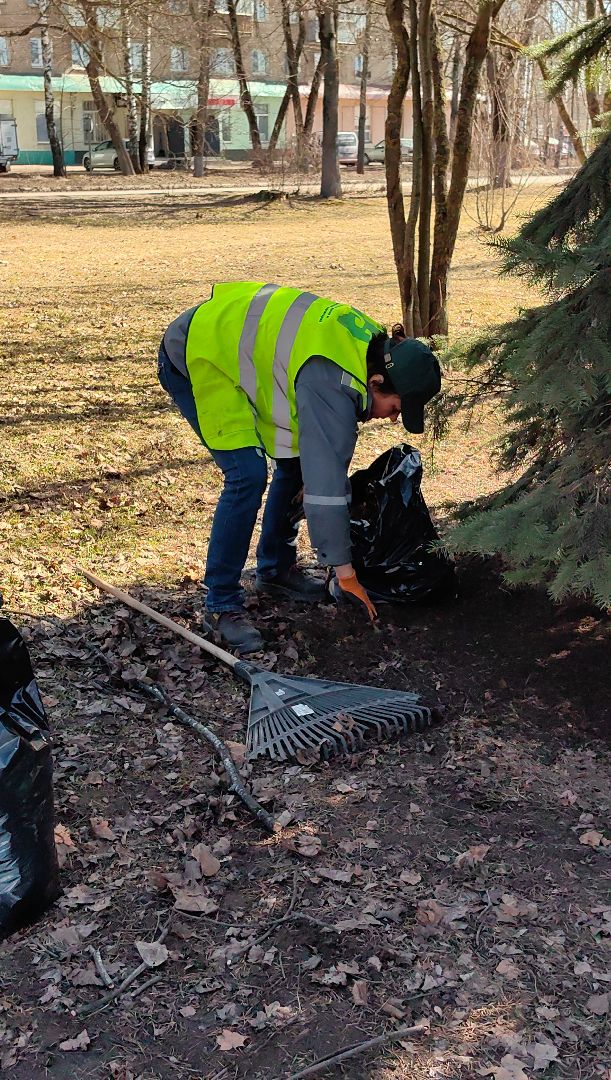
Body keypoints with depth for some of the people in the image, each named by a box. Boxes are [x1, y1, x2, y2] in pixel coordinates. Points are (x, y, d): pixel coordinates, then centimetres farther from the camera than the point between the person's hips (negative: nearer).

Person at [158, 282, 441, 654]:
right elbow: (325, 479, -33)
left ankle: (276, 569, 24)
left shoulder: (371, 345, -6)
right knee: (248, 476, -19)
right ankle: (222, 606, -7)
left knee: (295, 460, 8)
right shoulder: (333, 385, -34)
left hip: (233, 344, 10)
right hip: (195, 358, -10)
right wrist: (344, 571, -27)